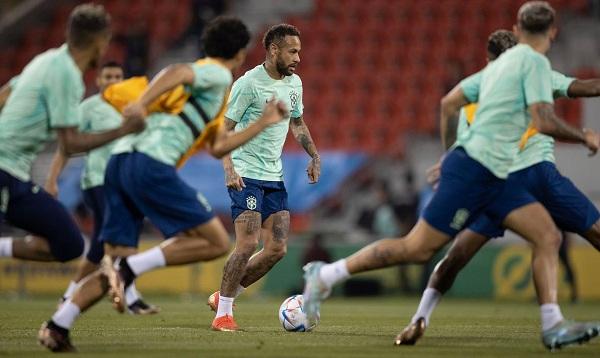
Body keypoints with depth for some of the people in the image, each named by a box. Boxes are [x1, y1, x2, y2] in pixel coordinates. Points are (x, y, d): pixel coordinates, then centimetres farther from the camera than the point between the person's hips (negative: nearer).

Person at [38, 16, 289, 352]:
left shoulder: (206, 83, 33)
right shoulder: (219, 75, 5)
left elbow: (217, 148, 38)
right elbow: (177, 72, -17)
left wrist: (263, 123, 41)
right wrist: (141, 103, -31)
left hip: (122, 160, 9)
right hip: (152, 164, -9)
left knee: (119, 261, 8)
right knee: (216, 242, -5)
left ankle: (57, 326, -5)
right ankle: (129, 268, -17)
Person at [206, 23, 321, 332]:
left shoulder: (294, 83, 10)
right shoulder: (248, 84, -13)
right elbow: (224, 129, -11)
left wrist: (314, 156, 11)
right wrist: (229, 168, -24)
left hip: (275, 177, 7)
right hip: (247, 175, -7)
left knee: (276, 249, 2)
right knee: (248, 244, -15)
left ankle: (224, 296, 19)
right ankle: (223, 313, -2)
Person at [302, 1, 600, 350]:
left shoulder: (499, 63, 18)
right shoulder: (535, 62, -8)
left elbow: (449, 104, 24)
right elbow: (544, 122, -18)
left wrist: (451, 157, 34)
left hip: (492, 177, 10)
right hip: (475, 170, -10)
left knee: (548, 236, 1)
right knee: (416, 249, -5)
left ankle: (553, 326, -6)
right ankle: (325, 275, 4)